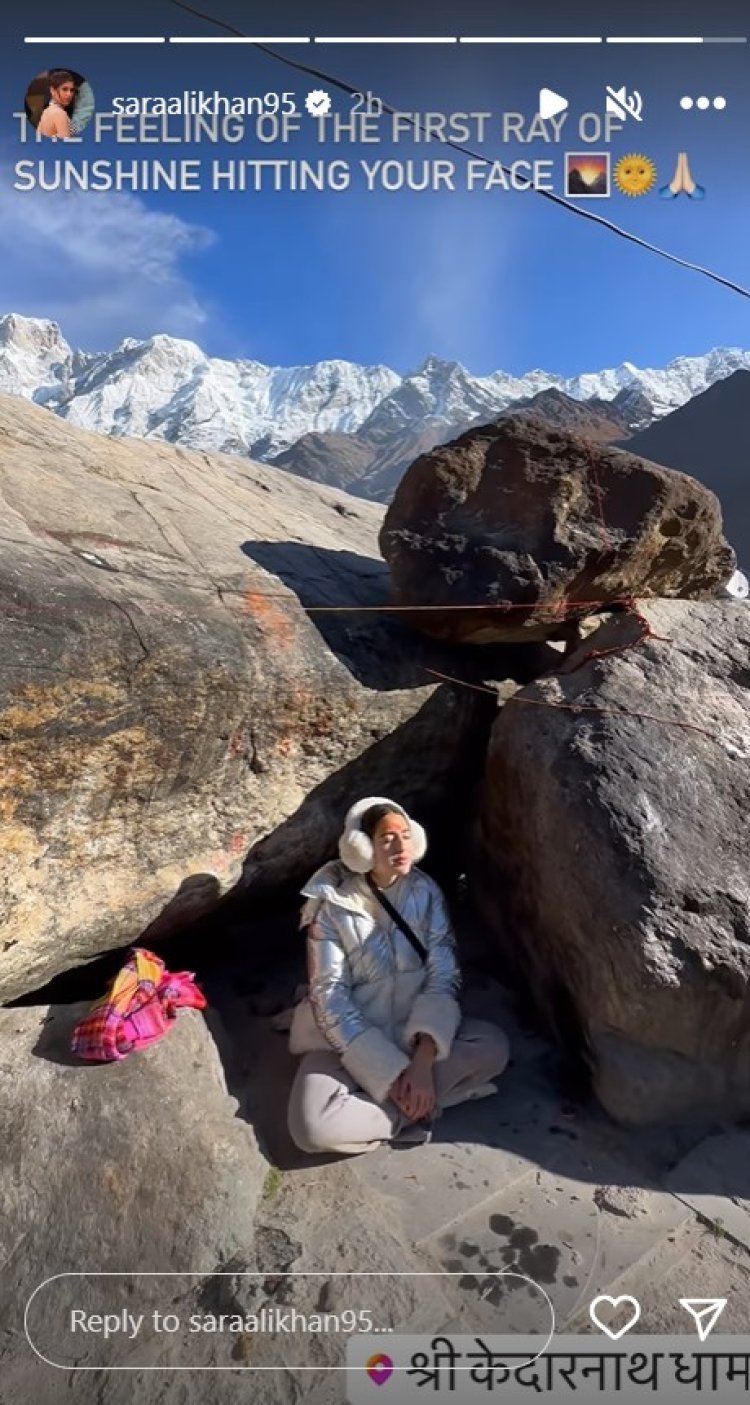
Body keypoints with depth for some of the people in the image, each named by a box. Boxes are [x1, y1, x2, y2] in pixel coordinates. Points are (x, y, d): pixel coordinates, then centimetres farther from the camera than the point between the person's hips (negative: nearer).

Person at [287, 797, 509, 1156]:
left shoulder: (425, 892, -7)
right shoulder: (333, 906, -15)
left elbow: (444, 976, -10)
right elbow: (330, 998, -17)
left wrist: (422, 1062, -23)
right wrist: (393, 1074, -22)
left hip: (413, 1032, 3)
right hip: (347, 1040, -2)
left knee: (493, 1045, -21)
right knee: (311, 1126, -28)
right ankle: (413, 1109, -10)